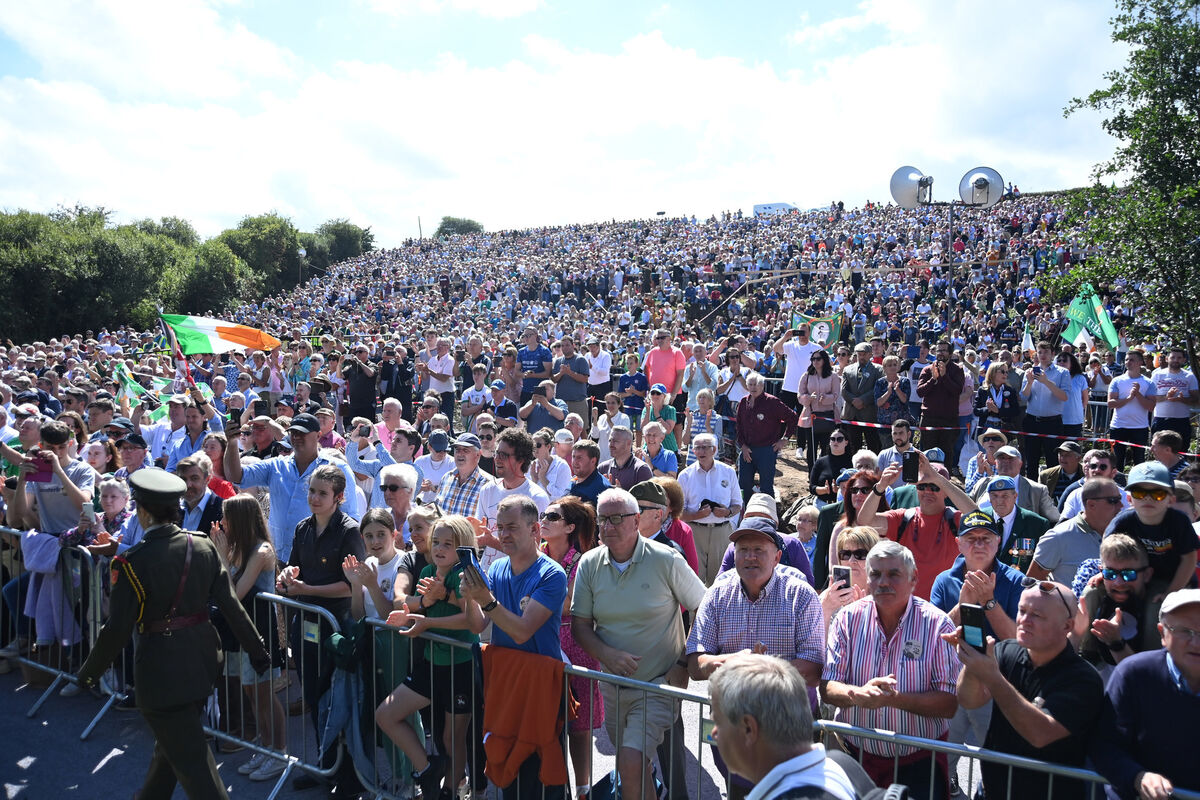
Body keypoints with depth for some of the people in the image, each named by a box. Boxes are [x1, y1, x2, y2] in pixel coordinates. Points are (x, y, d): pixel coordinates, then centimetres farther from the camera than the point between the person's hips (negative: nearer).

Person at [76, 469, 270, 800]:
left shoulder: (132, 562, -18)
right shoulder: (203, 546, -4)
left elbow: (117, 630, -14)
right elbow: (231, 605, -3)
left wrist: (89, 672, 3)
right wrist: (257, 651, 4)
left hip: (161, 669, -6)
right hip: (202, 658, 6)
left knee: (191, 759, 4)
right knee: (172, 740, 28)